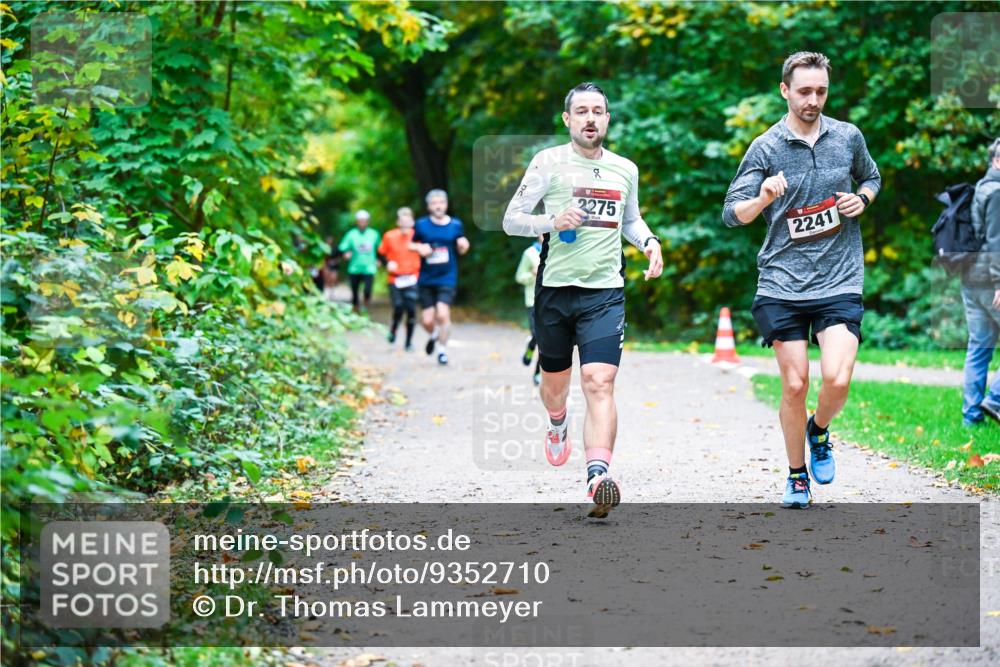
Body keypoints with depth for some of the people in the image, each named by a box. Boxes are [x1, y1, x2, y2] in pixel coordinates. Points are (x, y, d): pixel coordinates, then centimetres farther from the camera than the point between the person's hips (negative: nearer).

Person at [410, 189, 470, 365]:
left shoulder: (455, 225, 4)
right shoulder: (421, 225, 2)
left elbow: (461, 250, 14)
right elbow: (409, 244, 10)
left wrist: (463, 246, -9)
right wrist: (419, 248, -11)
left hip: (447, 279, -1)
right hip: (426, 279, 1)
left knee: (443, 314, -16)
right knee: (427, 319, -1)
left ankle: (442, 350, 2)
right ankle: (433, 336, 35)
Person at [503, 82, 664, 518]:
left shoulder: (625, 170, 11)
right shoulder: (548, 162, 0)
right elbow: (511, 220, 0)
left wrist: (649, 242, 8)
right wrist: (552, 222, -17)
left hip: (605, 292, 1)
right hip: (555, 288, 0)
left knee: (599, 382, -17)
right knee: (555, 381, 15)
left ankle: (598, 476, -29)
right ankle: (558, 425, 52)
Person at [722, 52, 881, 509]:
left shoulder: (848, 137, 5)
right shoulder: (765, 148, -2)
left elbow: (871, 178, 24)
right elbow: (731, 213, -4)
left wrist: (862, 199, 1)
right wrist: (763, 199, -25)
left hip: (840, 282, 1)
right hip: (782, 284, -1)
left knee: (837, 379, -15)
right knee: (795, 385, 0)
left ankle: (819, 432, 18)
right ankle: (797, 476, 20)